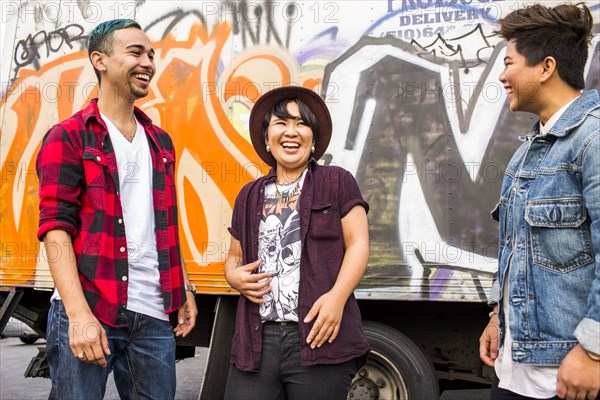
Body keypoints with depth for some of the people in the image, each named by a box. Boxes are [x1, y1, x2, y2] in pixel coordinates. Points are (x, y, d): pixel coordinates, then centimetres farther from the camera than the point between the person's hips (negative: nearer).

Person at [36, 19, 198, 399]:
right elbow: (56, 227, -10)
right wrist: (79, 314, -19)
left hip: (153, 316, 5)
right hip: (87, 314, -5)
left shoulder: (160, 142, 16)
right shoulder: (68, 138, -1)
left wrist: (185, 288, 14)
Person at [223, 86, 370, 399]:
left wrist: (337, 296, -17)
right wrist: (234, 276, 0)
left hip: (319, 336, -3)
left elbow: (358, 243, -2)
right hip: (256, 340, 4)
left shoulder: (337, 182, 6)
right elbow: (235, 255, 24)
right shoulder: (249, 195, 19)